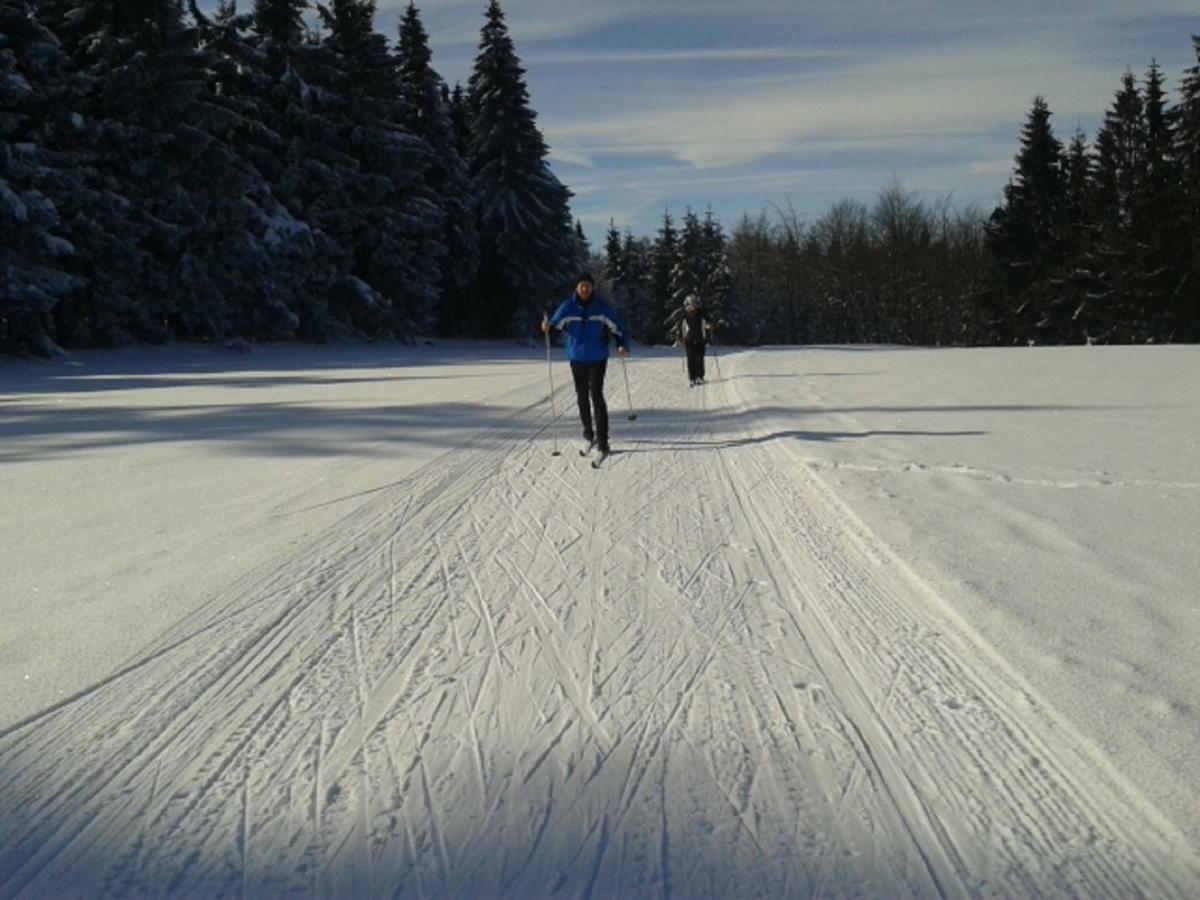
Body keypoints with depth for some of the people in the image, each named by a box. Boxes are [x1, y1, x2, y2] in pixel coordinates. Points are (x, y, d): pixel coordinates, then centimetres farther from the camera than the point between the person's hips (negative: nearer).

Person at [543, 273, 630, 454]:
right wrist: (548, 325, -35)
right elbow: (557, 321, -12)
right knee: (582, 395, 14)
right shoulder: (568, 307, -5)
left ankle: (602, 438, -11)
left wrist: (623, 345, -18)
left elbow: (617, 327, -3)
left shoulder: (602, 308, -7)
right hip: (577, 358, 2)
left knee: (596, 394, -12)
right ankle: (588, 430, 33)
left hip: (598, 358, -2)